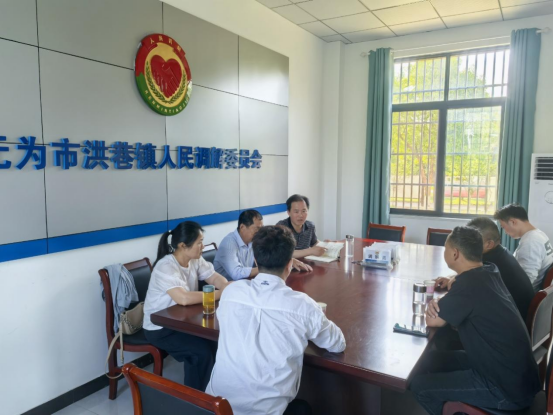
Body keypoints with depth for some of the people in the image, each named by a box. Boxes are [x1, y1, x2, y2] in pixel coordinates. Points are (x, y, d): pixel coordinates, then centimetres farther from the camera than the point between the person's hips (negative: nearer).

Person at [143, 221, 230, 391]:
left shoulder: (195, 260, -3)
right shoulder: (166, 267, -27)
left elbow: (215, 278, 0)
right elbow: (184, 298, -39)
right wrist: (219, 293, -32)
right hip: (160, 328, -7)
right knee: (202, 351, -22)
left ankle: (210, 387, 10)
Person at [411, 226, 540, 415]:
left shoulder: (469, 284, -25)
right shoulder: (489, 272, 1)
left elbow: (433, 320, -15)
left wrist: (433, 307, 6)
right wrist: (439, 305, -7)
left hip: (508, 388, -8)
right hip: (517, 372, 8)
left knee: (419, 385, -6)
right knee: (431, 360, 11)